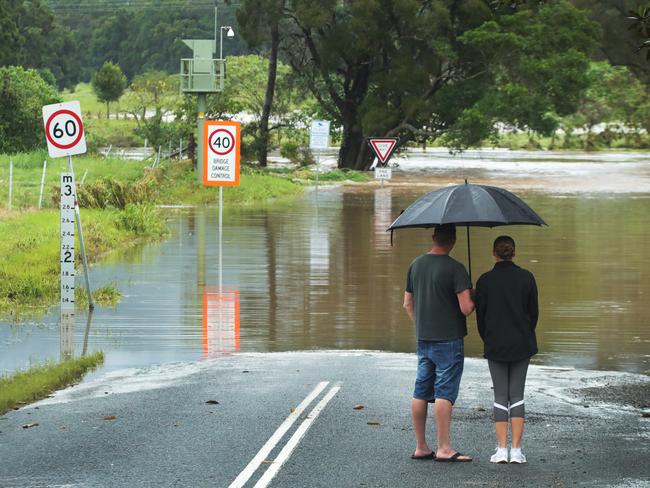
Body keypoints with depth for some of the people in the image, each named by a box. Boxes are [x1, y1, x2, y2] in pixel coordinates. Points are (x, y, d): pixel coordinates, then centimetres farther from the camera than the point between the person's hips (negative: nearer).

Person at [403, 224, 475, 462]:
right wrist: (474, 303, 3)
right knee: (444, 393, -5)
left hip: (423, 340, 6)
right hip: (448, 340, -6)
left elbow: (407, 304, 14)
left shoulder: (416, 265, 7)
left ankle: (421, 447, 14)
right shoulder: (455, 268, -14)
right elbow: (466, 308, -19)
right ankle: (444, 449, -5)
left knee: (421, 393, 9)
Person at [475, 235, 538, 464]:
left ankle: (501, 449, -1)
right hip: (521, 345, 1)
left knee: (501, 396, 6)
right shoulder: (527, 278, -4)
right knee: (517, 395, 6)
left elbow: (480, 315, -1)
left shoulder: (485, 280, -7)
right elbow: (534, 312, 1)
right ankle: (516, 450, 0)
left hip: (495, 345, -1)